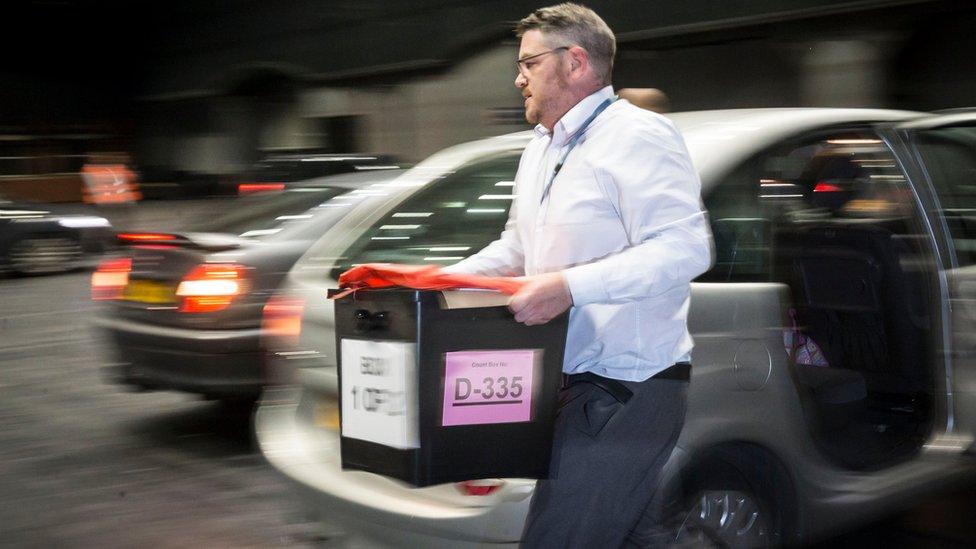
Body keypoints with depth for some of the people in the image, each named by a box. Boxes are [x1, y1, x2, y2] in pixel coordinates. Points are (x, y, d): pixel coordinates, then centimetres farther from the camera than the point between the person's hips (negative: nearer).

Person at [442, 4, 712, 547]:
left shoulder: (636, 136, -13)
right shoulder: (540, 150, 18)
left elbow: (685, 248, -23)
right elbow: (515, 248, 27)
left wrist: (571, 287, -29)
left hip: (628, 390, -10)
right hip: (580, 381, 10)